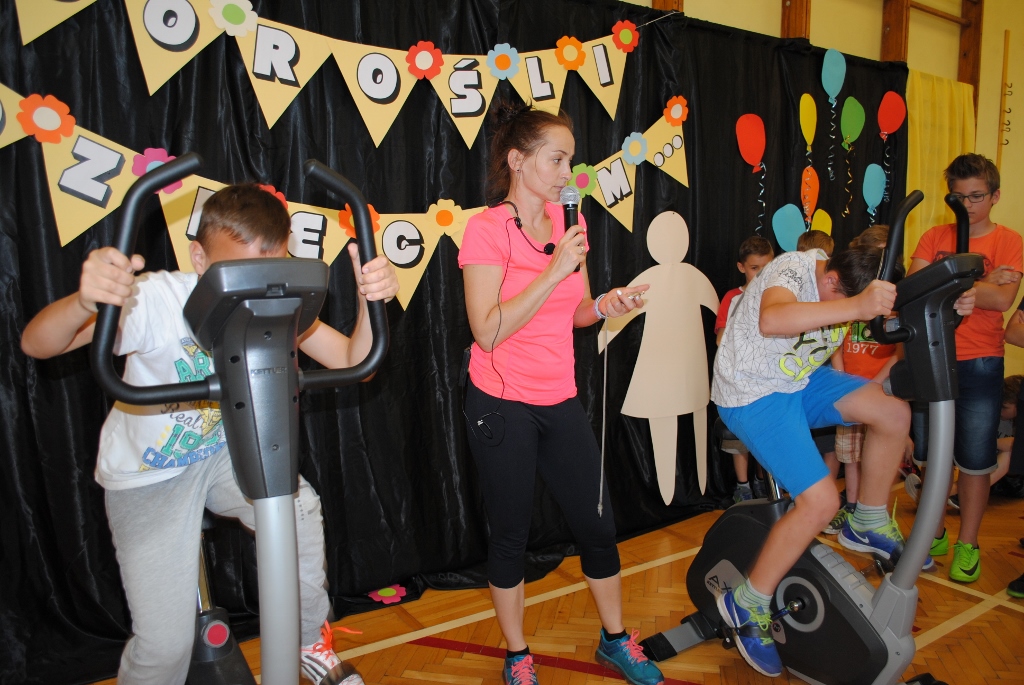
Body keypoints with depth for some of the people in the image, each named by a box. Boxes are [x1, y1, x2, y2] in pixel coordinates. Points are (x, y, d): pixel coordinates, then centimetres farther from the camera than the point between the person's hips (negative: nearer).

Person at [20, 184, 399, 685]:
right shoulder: (158, 298, -29)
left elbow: (353, 361, -21)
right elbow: (36, 344, -33)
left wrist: (370, 301, -41)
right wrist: (85, 301, -56)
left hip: (224, 452, 3)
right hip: (147, 475, -2)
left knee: (300, 511, -26)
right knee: (165, 643, -9)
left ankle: (311, 644, 2)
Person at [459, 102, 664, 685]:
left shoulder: (567, 221, 7)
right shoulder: (488, 229, -12)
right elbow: (488, 331, -19)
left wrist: (604, 306, -9)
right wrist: (555, 271, -23)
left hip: (561, 401, 6)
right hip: (504, 406, -5)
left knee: (599, 526, 11)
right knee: (511, 534, 9)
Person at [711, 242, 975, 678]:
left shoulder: (848, 282, -3)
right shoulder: (793, 270, -27)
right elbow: (771, 320, -49)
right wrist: (855, 307, -57)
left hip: (798, 380, 8)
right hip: (751, 393, -8)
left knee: (894, 413, -5)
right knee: (821, 501, -18)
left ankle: (868, 525, 17)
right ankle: (747, 605, -1)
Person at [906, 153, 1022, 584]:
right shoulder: (934, 238, 8)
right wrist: (978, 282, -15)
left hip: (979, 365, -3)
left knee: (974, 460, 4)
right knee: (930, 455, 11)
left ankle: (967, 544, 20)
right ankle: (934, 533, 28)